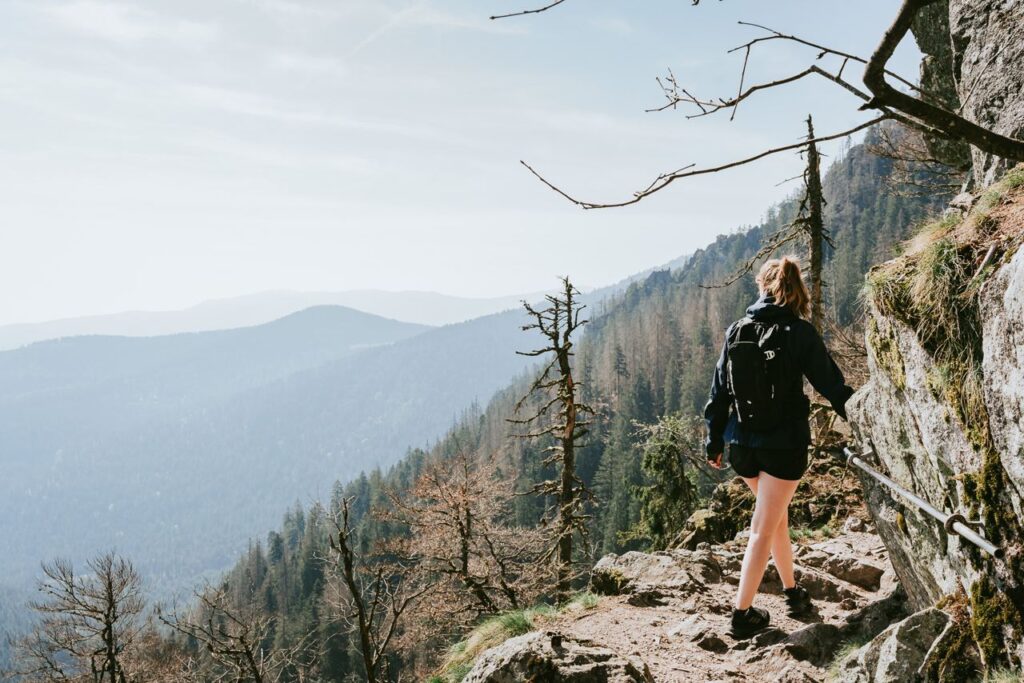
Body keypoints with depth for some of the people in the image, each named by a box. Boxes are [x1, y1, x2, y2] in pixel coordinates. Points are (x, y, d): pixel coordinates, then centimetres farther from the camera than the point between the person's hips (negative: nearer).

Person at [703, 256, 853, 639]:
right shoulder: (799, 332, -10)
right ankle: (743, 614, 4)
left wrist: (713, 442, 13)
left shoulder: (737, 331, 1)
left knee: (775, 516, 24)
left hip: (743, 444, 4)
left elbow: (719, 391, 4)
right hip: (785, 444, -4)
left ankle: (792, 592, 35)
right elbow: (831, 384, -8)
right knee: (764, 528, 2)